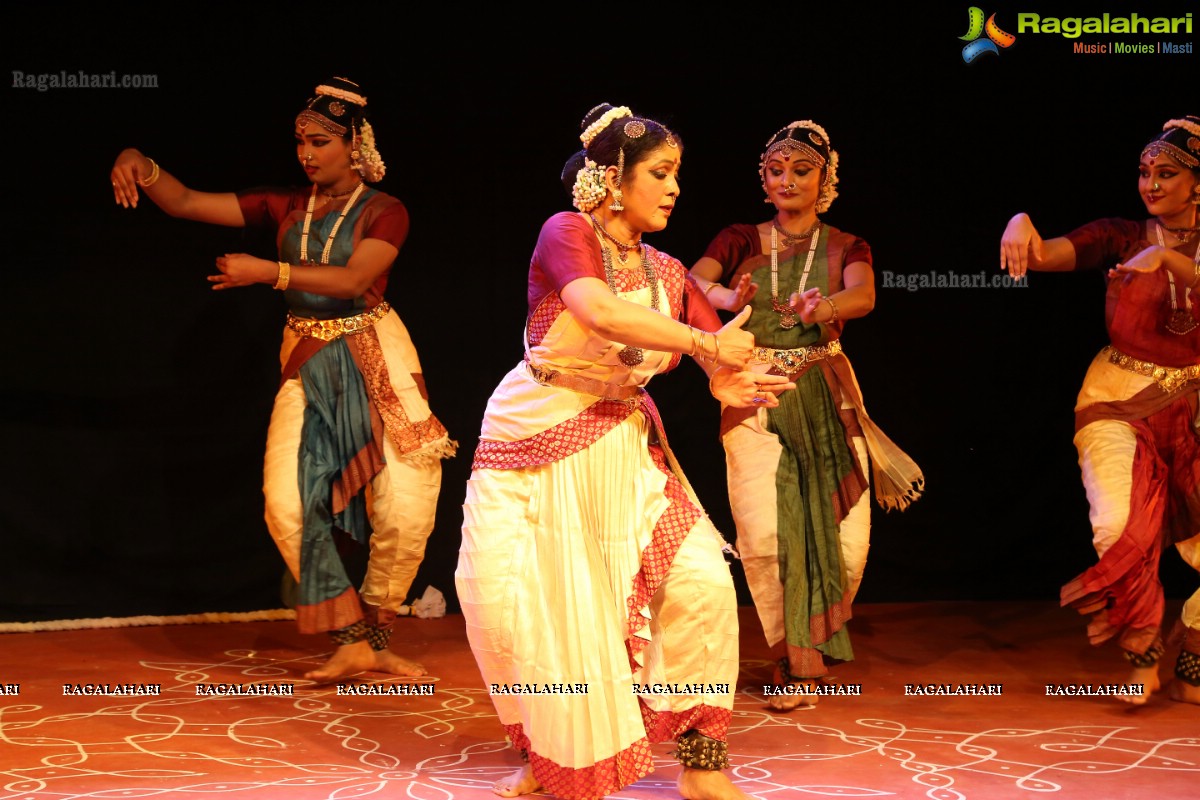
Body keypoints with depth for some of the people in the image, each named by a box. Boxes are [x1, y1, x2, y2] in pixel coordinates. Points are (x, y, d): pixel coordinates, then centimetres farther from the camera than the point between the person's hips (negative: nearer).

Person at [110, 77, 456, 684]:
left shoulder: (383, 213, -2)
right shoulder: (285, 207, 9)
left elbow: (352, 279, -19)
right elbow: (185, 203, 7)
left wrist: (269, 272, -27)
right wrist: (144, 167, -12)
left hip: (373, 360, -3)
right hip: (306, 363, 3)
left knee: (405, 507, -11)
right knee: (287, 502, -13)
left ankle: (374, 633, 12)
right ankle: (351, 640, -4)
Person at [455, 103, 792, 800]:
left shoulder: (668, 274, 7)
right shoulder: (566, 233, -10)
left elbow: (723, 355, 3)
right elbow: (600, 311, -29)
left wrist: (731, 383, -21)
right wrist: (703, 343, -26)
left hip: (622, 449, 4)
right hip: (533, 445, -4)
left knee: (703, 584, -10)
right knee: (506, 605, -8)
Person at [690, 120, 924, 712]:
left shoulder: (845, 248, 10)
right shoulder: (739, 241, 9)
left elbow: (864, 295, -13)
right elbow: (692, 283, -10)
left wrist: (823, 307, -37)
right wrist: (727, 297, -34)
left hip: (826, 401, 1)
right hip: (754, 398, -1)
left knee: (846, 542, -6)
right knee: (764, 535, -16)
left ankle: (818, 646, 24)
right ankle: (791, 660, 5)